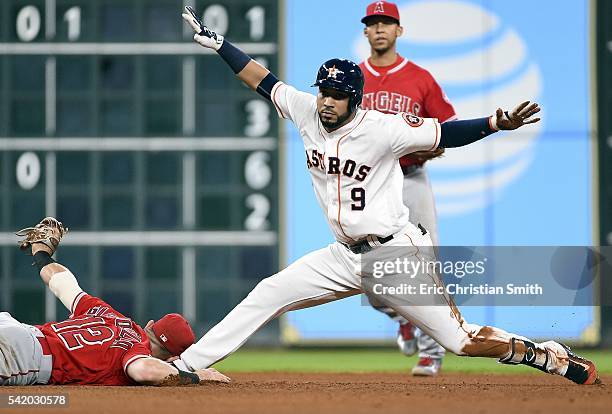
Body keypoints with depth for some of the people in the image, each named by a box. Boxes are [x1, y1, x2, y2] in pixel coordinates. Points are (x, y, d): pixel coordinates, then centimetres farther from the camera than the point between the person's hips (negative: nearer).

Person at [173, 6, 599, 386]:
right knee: (267, 295, 3)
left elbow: (445, 133, -18)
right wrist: (216, 42, 10)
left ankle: (553, 358, 7)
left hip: (396, 254, -6)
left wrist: (496, 123, -33)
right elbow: (261, 79, 10)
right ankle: (187, 366, 10)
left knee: (464, 341, -9)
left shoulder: (380, 128, -16)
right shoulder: (306, 112, 0)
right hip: (345, 257, 6)